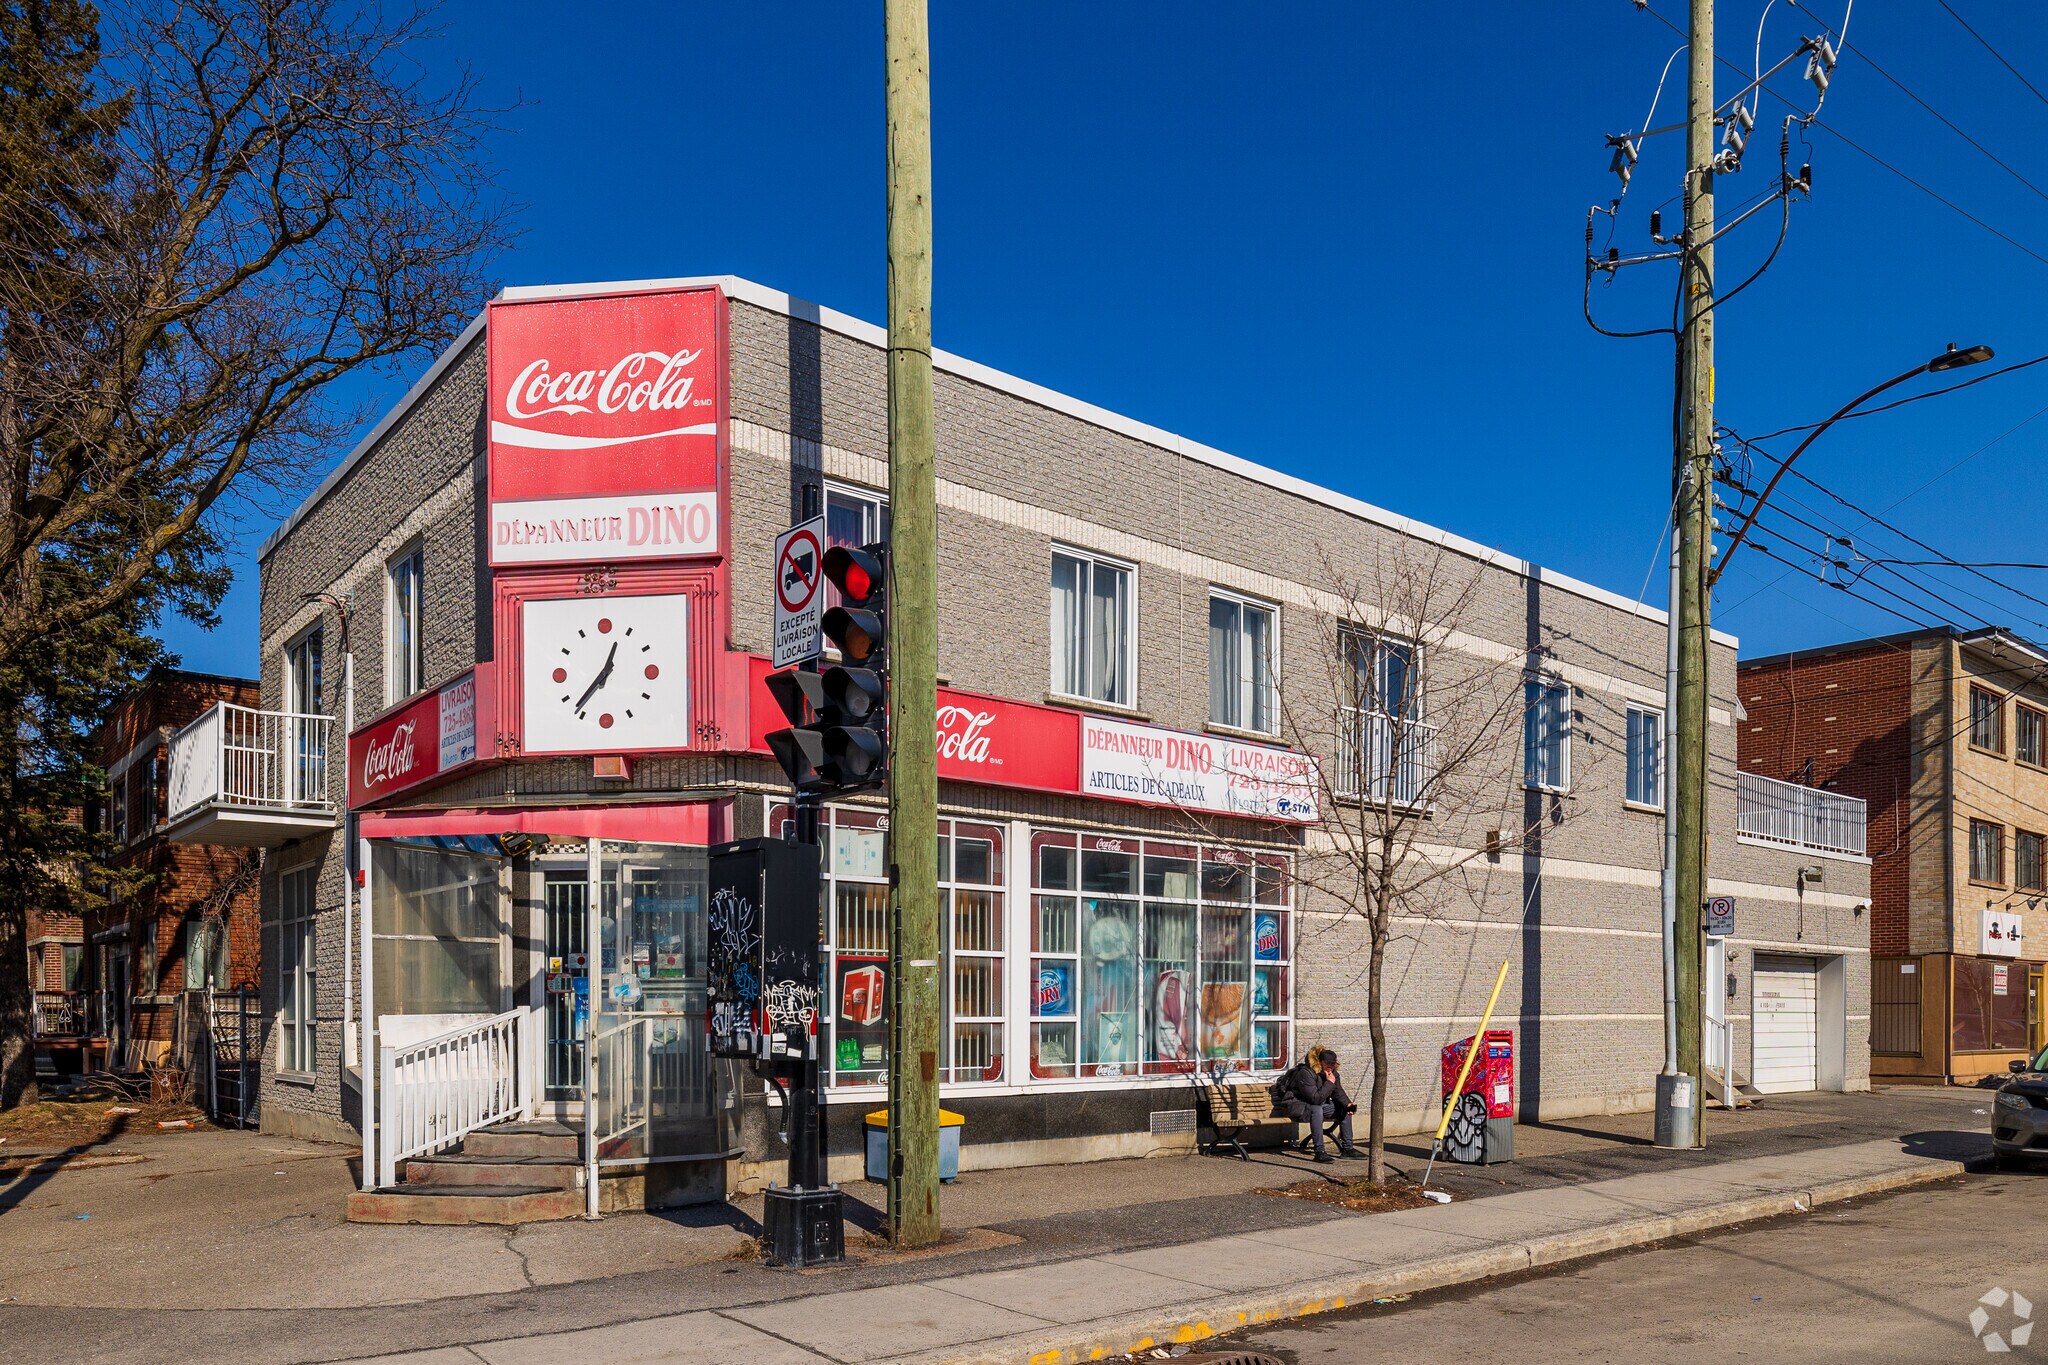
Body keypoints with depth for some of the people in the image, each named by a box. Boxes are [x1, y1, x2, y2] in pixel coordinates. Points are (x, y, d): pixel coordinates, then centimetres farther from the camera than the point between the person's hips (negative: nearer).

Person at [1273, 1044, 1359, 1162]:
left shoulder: (1332, 1073, 1)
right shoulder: (1306, 1073, -27)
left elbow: (1338, 1093, 2)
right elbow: (1316, 1099, -33)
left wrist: (1348, 1104, -18)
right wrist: (1330, 1083, -29)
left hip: (1318, 1105, 9)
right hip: (1296, 1106, -9)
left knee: (1345, 1110, -2)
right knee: (1316, 1109, -39)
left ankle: (1347, 1148, 3)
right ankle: (1319, 1152, -39)